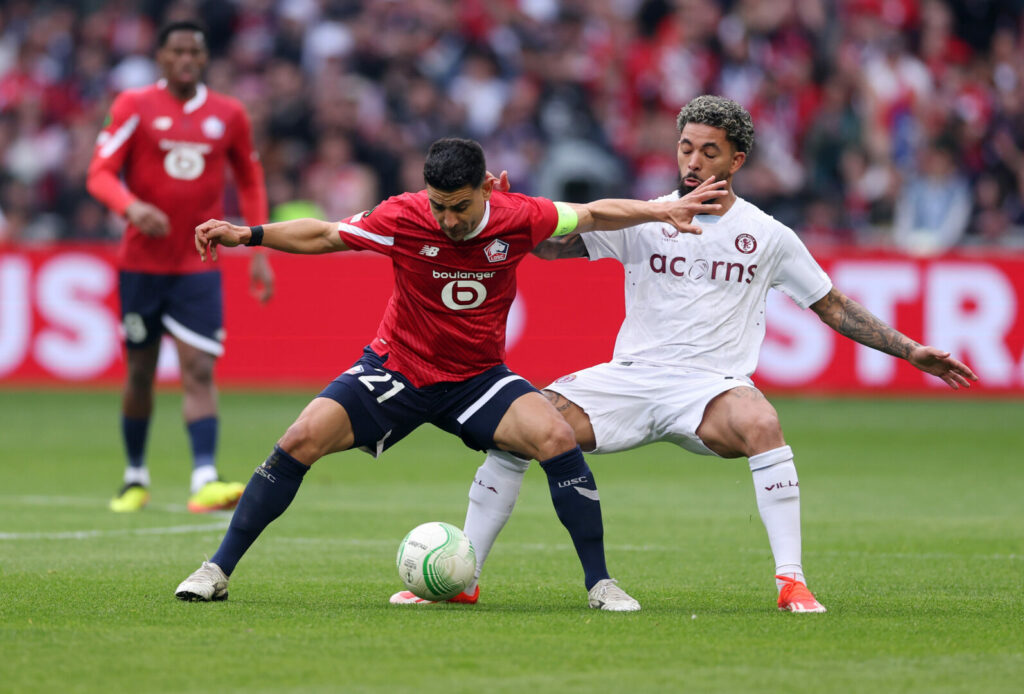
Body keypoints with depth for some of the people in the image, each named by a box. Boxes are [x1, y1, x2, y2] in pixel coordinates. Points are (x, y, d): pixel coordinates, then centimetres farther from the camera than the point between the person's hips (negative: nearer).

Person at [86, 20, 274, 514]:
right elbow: (100, 173, -8)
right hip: (141, 263, 0)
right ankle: (135, 478, 25)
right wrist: (132, 207, -29)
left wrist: (260, 253, 11)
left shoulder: (228, 115, 5)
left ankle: (205, 481, -22)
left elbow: (250, 181, 17)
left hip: (199, 265, 1)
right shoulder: (135, 107, -2)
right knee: (140, 372, 8)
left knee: (199, 370, -13)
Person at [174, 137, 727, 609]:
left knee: (556, 438, -24)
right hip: (396, 370, -1)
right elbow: (323, 236, -5)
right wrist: (246, 235, -13)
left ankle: (599, 584, -10)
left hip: (476, 377, 1)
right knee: (302, 439, -18)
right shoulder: (402, 218, -18)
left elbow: (594, 214, 3)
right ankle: (217, 571, -5)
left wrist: (662, 210, -6)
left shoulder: (517, 218, -14)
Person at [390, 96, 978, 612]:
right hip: (630, 377, 2)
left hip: (711, 384, -2)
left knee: (761, 423, -37)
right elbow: (552, 243, 4)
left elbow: (834, 307, 13)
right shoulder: (643, 220, 7)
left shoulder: (767, 236, 6)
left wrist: (910, 350, 7)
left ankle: (792, 583, -30)